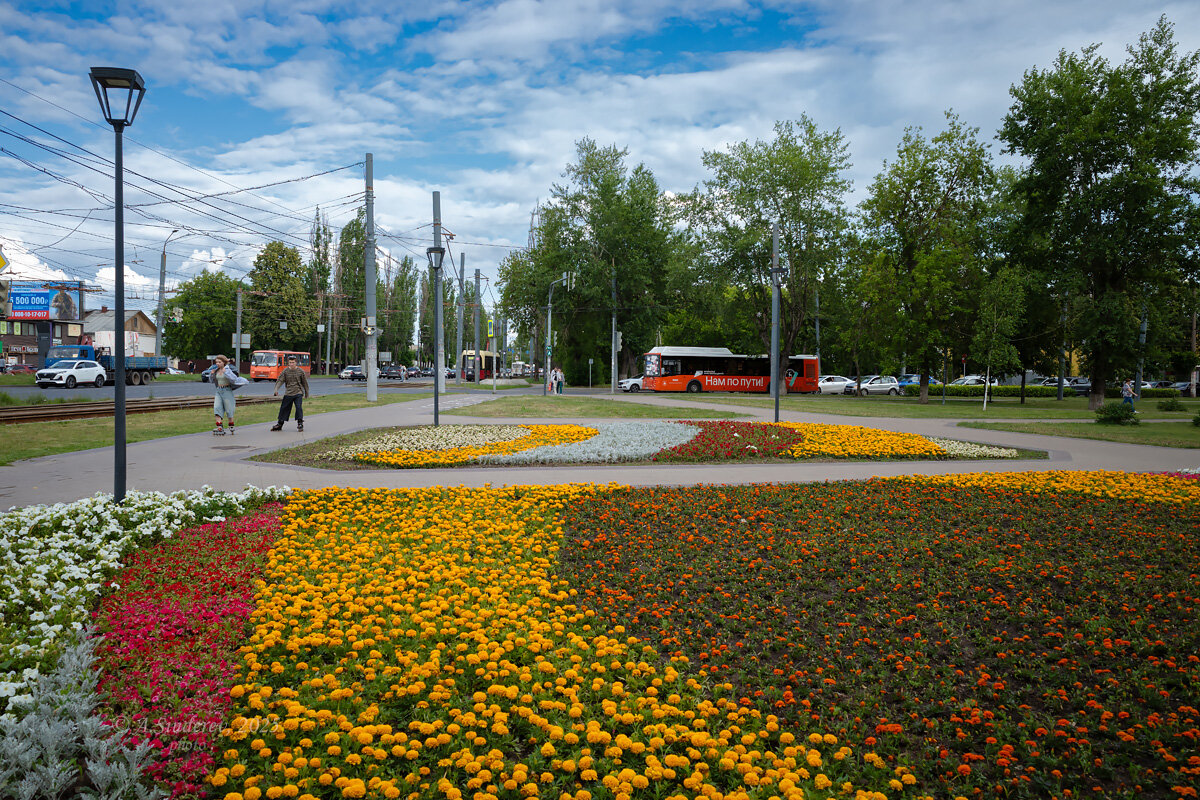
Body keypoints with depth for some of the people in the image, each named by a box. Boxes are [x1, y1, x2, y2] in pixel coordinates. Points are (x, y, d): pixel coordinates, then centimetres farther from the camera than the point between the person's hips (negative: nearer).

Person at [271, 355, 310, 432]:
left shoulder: (300, 371, -2)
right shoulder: (285, 371, 0)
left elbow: (305, 383, 7)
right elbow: (280, 380, -7)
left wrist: (306, 393, 13)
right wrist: (276, 389, -23)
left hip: (298, 393, -2)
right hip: (288, 393, 2)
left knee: (299, 407, -15)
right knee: (284, 408, 6)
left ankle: (300, 423, -2)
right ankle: (280, 424, 19)